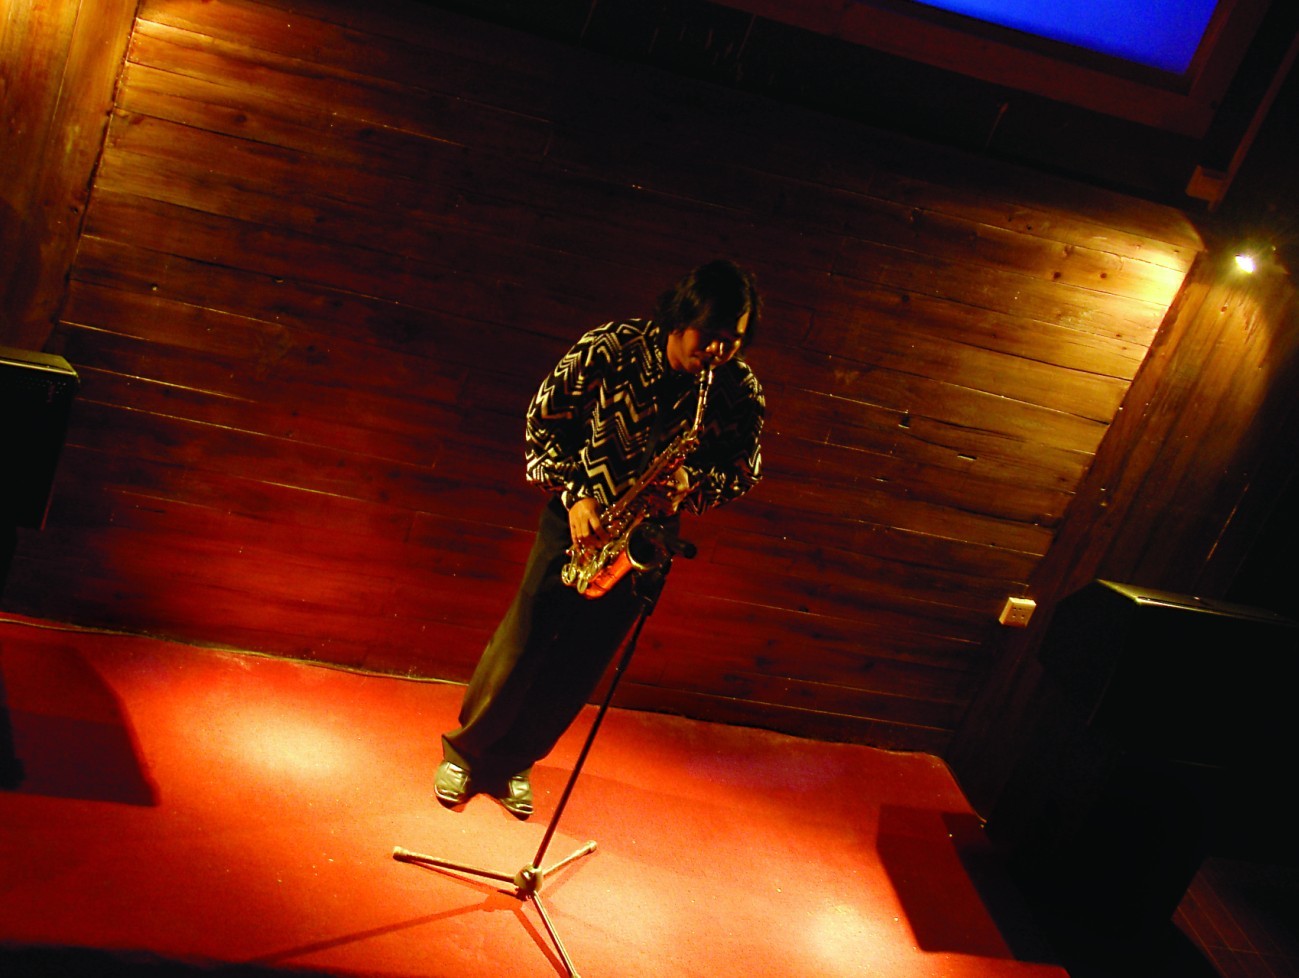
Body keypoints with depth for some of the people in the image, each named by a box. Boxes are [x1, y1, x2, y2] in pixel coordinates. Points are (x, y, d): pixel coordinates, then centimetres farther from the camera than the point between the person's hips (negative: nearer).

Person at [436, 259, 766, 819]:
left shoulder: (741, 393, -14)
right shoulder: (610, 349, -20)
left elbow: (744, 469, 0)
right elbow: (545, 417, -7)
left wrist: (691, 489, -20)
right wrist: (574, 494, -16)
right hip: (579, 518, -2)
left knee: (580, 663, 11)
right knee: (524, 642, 5)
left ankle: (515, 762, 33)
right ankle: (465, 748, 30)